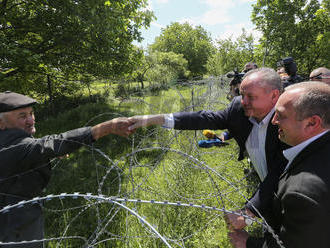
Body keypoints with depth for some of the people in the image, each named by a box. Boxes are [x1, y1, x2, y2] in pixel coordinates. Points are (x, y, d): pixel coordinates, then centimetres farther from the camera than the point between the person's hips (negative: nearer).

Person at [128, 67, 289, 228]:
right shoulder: (239, 107, -16)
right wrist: (153, 119, -24)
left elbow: (278, 175, -32)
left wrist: (248, 213, -36)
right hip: (264, 188, 4)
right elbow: (205, 118, -19)